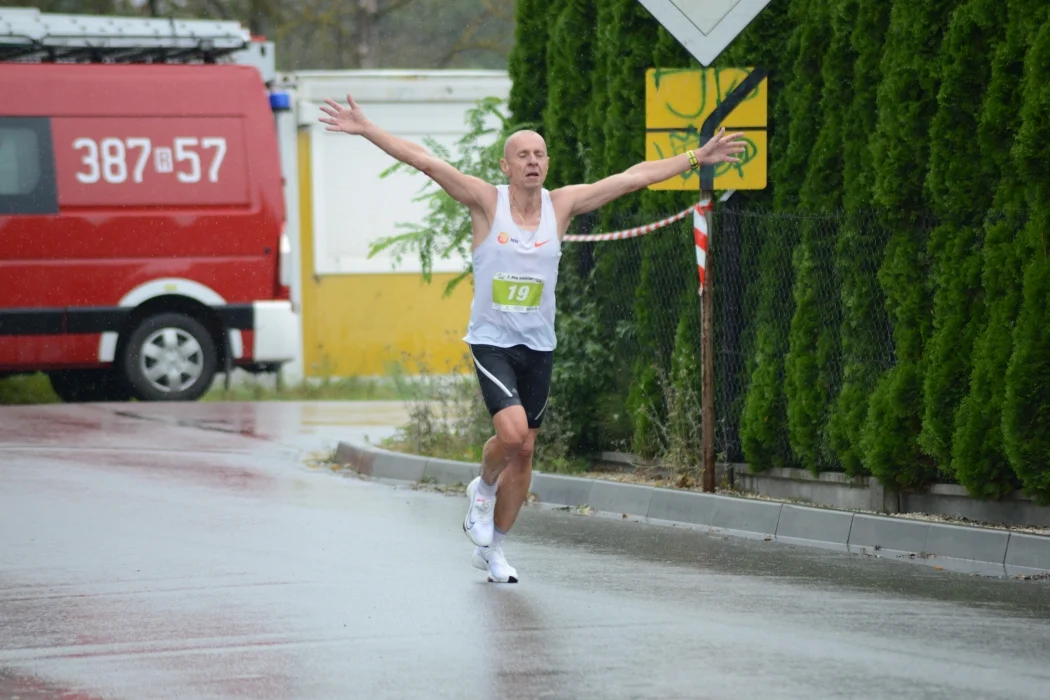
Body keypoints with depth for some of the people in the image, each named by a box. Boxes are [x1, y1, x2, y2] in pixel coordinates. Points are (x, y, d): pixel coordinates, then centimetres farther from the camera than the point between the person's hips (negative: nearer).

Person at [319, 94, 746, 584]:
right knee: (511, 431, -24)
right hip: (491, 341, -4)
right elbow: (424, 162, -14)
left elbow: (635, 177, 3)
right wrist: (365, 129, -20)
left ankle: (492, 548, 23)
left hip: (538, 346, 4)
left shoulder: (562, 205, 0)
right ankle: (483, 488, 10)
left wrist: (695, 158, 3)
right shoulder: (486, 202, -7)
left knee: (524, 451, 7)